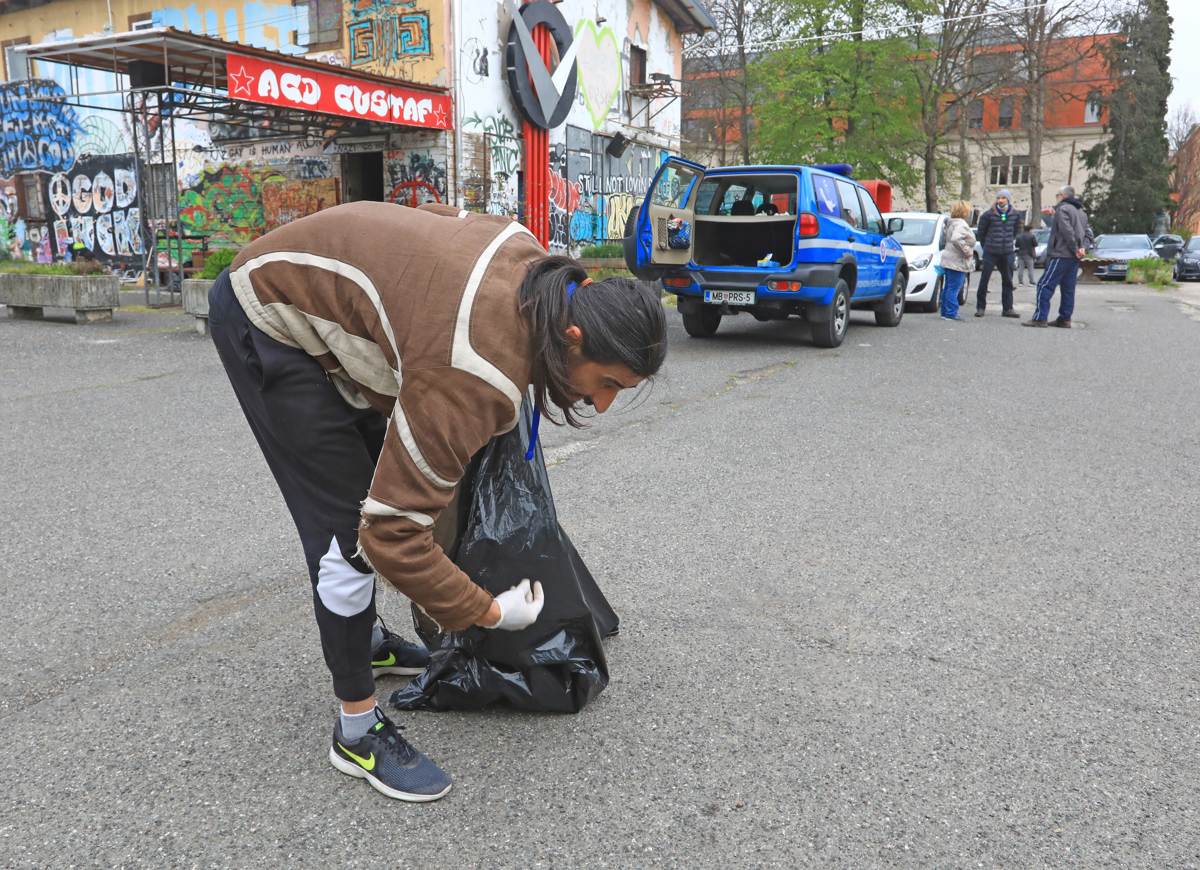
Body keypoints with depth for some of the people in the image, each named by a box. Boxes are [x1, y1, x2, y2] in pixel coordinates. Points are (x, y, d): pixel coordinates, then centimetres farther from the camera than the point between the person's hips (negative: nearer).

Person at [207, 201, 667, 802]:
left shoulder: (536, 270, -12)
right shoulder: (478, 379, -37)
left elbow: (438, 218, 9)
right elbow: (393, 529, -35)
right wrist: (486, 612, -23)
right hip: (267, 323, -9)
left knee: (384, 476, 18)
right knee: (351, 528, -10)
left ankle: (366, 640, 39)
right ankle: (357, 733, 6)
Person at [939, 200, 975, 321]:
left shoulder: (952, 223, 17)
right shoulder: (960, 224, -15)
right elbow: (956, 239, -31)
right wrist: (967, 251, -22)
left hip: (950, 260, 11)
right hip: (957, 262, -11)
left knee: (948, 287, 12)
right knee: (954, 288, -8)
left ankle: (945, 312, 17)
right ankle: (951, 313, -7)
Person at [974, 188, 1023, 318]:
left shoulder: (1016, 215, 1)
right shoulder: (988, 214, -7)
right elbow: (981, 232, 6)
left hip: (1007, 253, 3)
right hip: (990, 253, -3)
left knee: (1008, 281, 7)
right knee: (984, 280, -3)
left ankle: (1008, 308, 14)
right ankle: (980, 307, 6)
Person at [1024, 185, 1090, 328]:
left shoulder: (1063, 209, -7)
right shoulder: (1082, 212, 21)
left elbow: (1067, 231, -18)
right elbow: (1088, 233, 15)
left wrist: (1075, 249, -13)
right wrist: (1083, 247, 0)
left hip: (1061, 255, -9)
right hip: (1074, 258, 9)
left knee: (1045, 285, -9)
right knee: (1068, 288, 10)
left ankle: (1040, 317, -13)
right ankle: (1065, 319, 11)